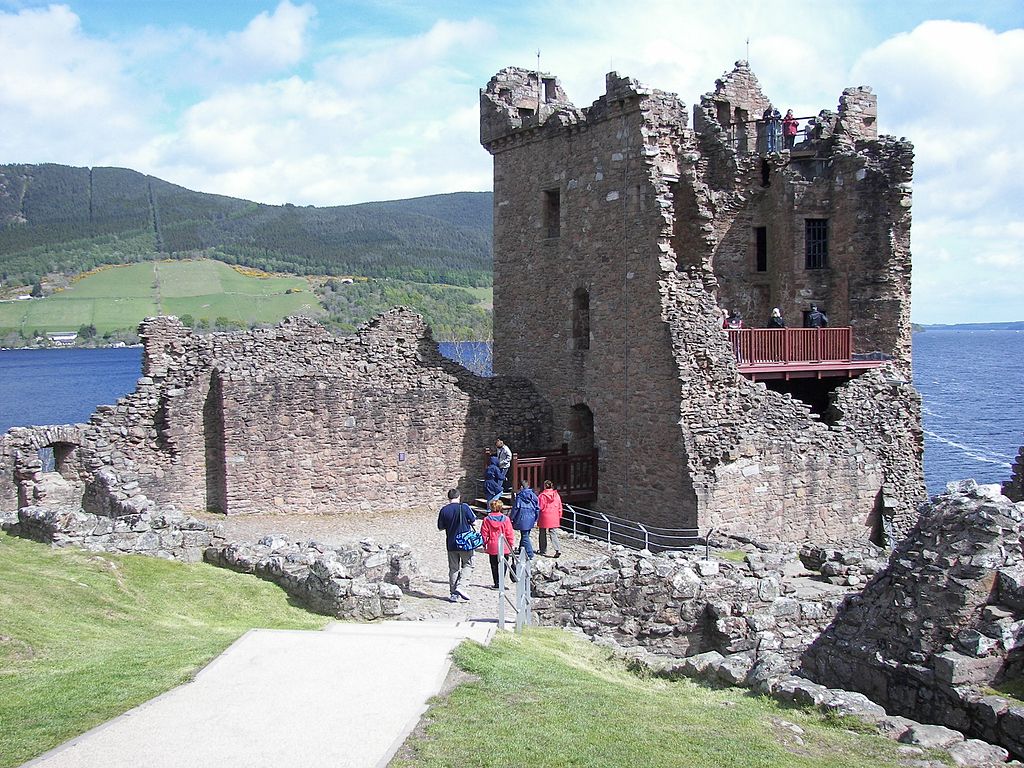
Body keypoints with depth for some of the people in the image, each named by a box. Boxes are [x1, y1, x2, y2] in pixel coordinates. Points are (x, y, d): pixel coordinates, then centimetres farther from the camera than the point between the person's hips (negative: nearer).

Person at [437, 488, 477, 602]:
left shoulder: (444, 510, -2)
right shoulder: (464, 507, -9)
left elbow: (440, 528, 5)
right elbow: (474, 522, -5)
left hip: (451, 544, 3)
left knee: (453, 568, 10)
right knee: (467, 564, 13)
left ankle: (453, 594, 12)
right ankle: (459, 586, -6)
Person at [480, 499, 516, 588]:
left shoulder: (487, 519, -4)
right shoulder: (505, 519, -6)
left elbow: (484, 534, 0)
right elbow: (509, 534, -2)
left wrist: (484, 544, 13)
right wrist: (510, 545, 8)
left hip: (492, 547, 1)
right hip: (504, 547, -1)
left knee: (494, 566, 11)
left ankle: (497, 583, 10)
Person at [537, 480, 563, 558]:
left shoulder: (542, 496, -10)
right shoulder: (556, 495, 2)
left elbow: (539, 507, -6)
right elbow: (560, 507, 7)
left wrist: (537, 518, 5)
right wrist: (559, 516, 18)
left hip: (544, 518, -3)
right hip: (554, 519, 3)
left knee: (543, 535, 12)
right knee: (554, 534, 3)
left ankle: (543, 550, 19)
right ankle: (558, 550, -13)